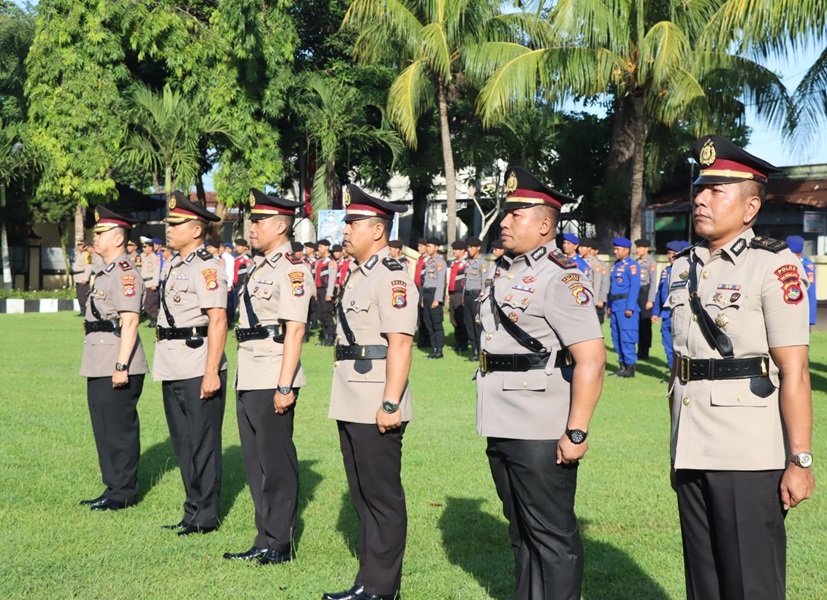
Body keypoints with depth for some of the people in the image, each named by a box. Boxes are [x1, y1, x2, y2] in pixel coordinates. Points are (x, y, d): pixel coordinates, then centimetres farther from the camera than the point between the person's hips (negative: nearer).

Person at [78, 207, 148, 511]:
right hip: (99, 367, 10)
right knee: (104, 429, 15)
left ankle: (123, 493, 5)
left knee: (120, 429, -3)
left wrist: (121, 366, -24)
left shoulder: (125, 273, -14)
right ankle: (113, 488, 24)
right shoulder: (105, 272, 17)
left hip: (117, 365, -10)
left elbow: (130, 322, -20)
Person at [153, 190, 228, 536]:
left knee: (202, 443, -1)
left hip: (198, 372, -9)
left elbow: (218, 321, -19)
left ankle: (205, 516, 7)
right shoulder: (173, 266, 16)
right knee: (182, 443, 14)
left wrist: (212, 373, -23)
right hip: (173, 372, 9)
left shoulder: (206, 267, -13)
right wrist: (163, 366, 18)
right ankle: (193, 512, 23)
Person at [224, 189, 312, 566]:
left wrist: (285, 386, -22)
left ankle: (280, 544, 8)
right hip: (248, 378, 10)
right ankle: (265, 540, 22)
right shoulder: (259, 267, 17)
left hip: (272, 380, -10)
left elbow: (295, 330, -18)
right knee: (255, 461, 13)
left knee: (276, 462, -1)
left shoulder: (292, 268, -12)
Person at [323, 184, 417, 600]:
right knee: (361, 494, 16)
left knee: (383, 497, 0)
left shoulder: (392, 277, -15)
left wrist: (390, 404, -25)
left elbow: (400, 345, -21)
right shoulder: (357, 276, 16)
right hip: (351, 405, 10)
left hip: (375, 408, -10)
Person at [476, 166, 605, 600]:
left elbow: (591, 358, -22)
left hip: (541, 433, -9)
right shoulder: (505, 272, 13)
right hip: (503, 428, 9)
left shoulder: (560, 278, -15)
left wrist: (576, 432, -24)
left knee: (551, 535, 1)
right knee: (521, 530, 19)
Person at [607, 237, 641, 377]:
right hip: (615, 305, 9)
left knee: (627, 336, -7)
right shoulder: (615, 265, 16)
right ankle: (622, 365, 18)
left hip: (626, 304, -9)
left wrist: (630, 307, -19)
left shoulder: (632, 265, -9)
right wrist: (609, 305, 17)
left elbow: (635, 287, -14)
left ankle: (630, 367, -3)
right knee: (616, 337, 11)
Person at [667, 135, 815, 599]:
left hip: (750, 457, -6)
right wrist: (679, 453, 17)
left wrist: (800, 461, -17)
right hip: (694, 454, 7)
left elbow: (794, 372, -14)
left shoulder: (773, 265, -8)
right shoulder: (684, 268, 12)